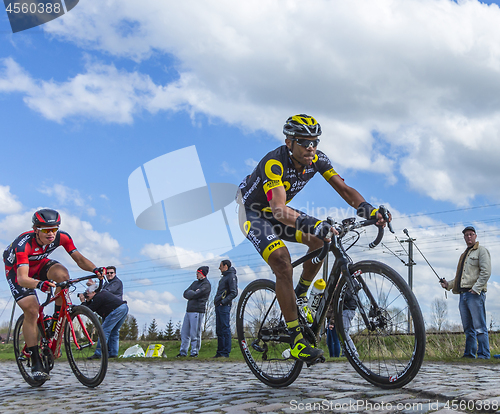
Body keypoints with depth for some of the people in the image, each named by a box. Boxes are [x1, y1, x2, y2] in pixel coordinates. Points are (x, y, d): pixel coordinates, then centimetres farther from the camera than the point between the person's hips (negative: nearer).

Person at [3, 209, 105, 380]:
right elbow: (22, 279, -47)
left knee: (62, 274, -30)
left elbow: (79, 259, -23)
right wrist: (39, 284, -67)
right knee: (31, 311, -18)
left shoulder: (62, 237, -26)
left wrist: (95, 269, -43)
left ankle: (58, 317, -9)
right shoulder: (24, 244, -39)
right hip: (16, 269, -3)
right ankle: (36, 363, -10)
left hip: (38, 263, 4)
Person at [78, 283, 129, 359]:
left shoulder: (98, 298, -6)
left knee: (104, 331, -7)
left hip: (117, 310, -11)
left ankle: (98, 354, -8)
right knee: (114, 332, 18)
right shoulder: (102, 293, 23)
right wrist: (87, 301, 19)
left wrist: (83, 301, 6)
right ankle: (113, 353, 19)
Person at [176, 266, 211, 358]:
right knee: (184, 332, 7)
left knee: (195, 333, -6)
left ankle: (194, 352, 2)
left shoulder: (206, 285, -3)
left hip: (198, 311, -8)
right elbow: (185, 294, 12)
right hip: (189, 310, 8)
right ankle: (183, 352, 14)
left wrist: (190, 293, 4)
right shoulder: (195, 283, 22)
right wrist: (193, 293, -5)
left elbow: (195, 295, -15)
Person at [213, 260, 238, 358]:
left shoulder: (231, 276, -7)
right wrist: (217, 301, 14)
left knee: (225, 329, -9)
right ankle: (220, 352, 14)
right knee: (219, 330, 10)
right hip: (218, 306, 10)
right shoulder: (224, 276, 23)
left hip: (224, 306, -10)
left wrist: (223, 301, -18)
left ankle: (226, 352, -8)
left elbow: (234, 293, -16)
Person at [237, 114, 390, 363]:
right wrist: (312, 224, -62)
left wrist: (367, 208, -38)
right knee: (283, 264, -26)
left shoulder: (317, 159, -15)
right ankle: (296, 340, -20)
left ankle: (300, 295, 9)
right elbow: (279, 209, -47)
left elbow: (343, 188, -19)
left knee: (321, 240, -15)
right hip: (252, 213, -6)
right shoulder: (274, 163, -35)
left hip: (276, 213, 7)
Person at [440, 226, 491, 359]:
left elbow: (486, 272, -9)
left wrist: (476, 288, -17)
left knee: (479, 327, -9)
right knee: (468, 328, 8)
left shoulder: (481, 250, 2)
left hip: (475, 294, -8)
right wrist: (449, 284, 13)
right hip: (463, 294, 8)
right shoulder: (464, 255, 26)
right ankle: (469, 354, 11)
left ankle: (484, 355, -7)